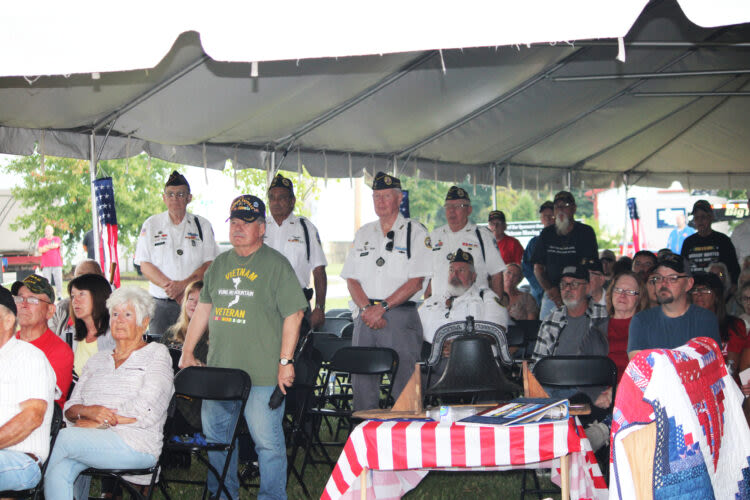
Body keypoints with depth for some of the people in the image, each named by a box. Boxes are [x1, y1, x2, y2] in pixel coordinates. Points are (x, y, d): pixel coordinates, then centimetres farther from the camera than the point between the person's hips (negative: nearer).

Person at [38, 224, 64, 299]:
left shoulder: (57, 239, 12)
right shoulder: (42, 240, 12)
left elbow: (56, 245, -9)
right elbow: (40, 250, -2)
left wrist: (46, 247, -4)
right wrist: (51, 247, -5)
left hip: (57, 264, 0)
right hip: (46, 265, 0)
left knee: (58, 280, -3)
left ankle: (60, 295, 4)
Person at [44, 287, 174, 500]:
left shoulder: (157, 354, 9)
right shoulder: (98, 360, 26)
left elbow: (146, 412, -6)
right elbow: (70, 409, 17)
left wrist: (99, 422, -9)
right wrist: (88, 411, -7)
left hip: (137, 444, -4)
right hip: (91, 442, 4)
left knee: (66, 437, -28)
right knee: (60, 470, -30)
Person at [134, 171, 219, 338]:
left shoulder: (202, 225, 8)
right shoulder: (151, 225, 10)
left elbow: (209, 264, 0)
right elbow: (145, 265, 4)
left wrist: (182, 285, -14)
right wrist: (170, 286, -11)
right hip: (160, 303, 1)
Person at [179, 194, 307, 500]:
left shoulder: (276, 265, -4)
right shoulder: (219, 265, 14)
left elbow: (293, 314, -8)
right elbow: (203, 309, 21)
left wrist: (285, 361, -12)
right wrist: (187, 352, 16)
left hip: (263, 374, -6)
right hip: (218, 371, 6)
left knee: (267, 439, -5)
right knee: (215, 434, 13)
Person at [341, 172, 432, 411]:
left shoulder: (415, 232, 2)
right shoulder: (363, 234, 17)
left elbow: (416, 281, -7)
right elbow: (351, 279, 11)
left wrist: (382, 307, -15)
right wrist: (367, 308, -7)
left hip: (401, 317, -4)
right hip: (365, 317, 5)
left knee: (403, 381, -8)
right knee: (361, 380, 3)